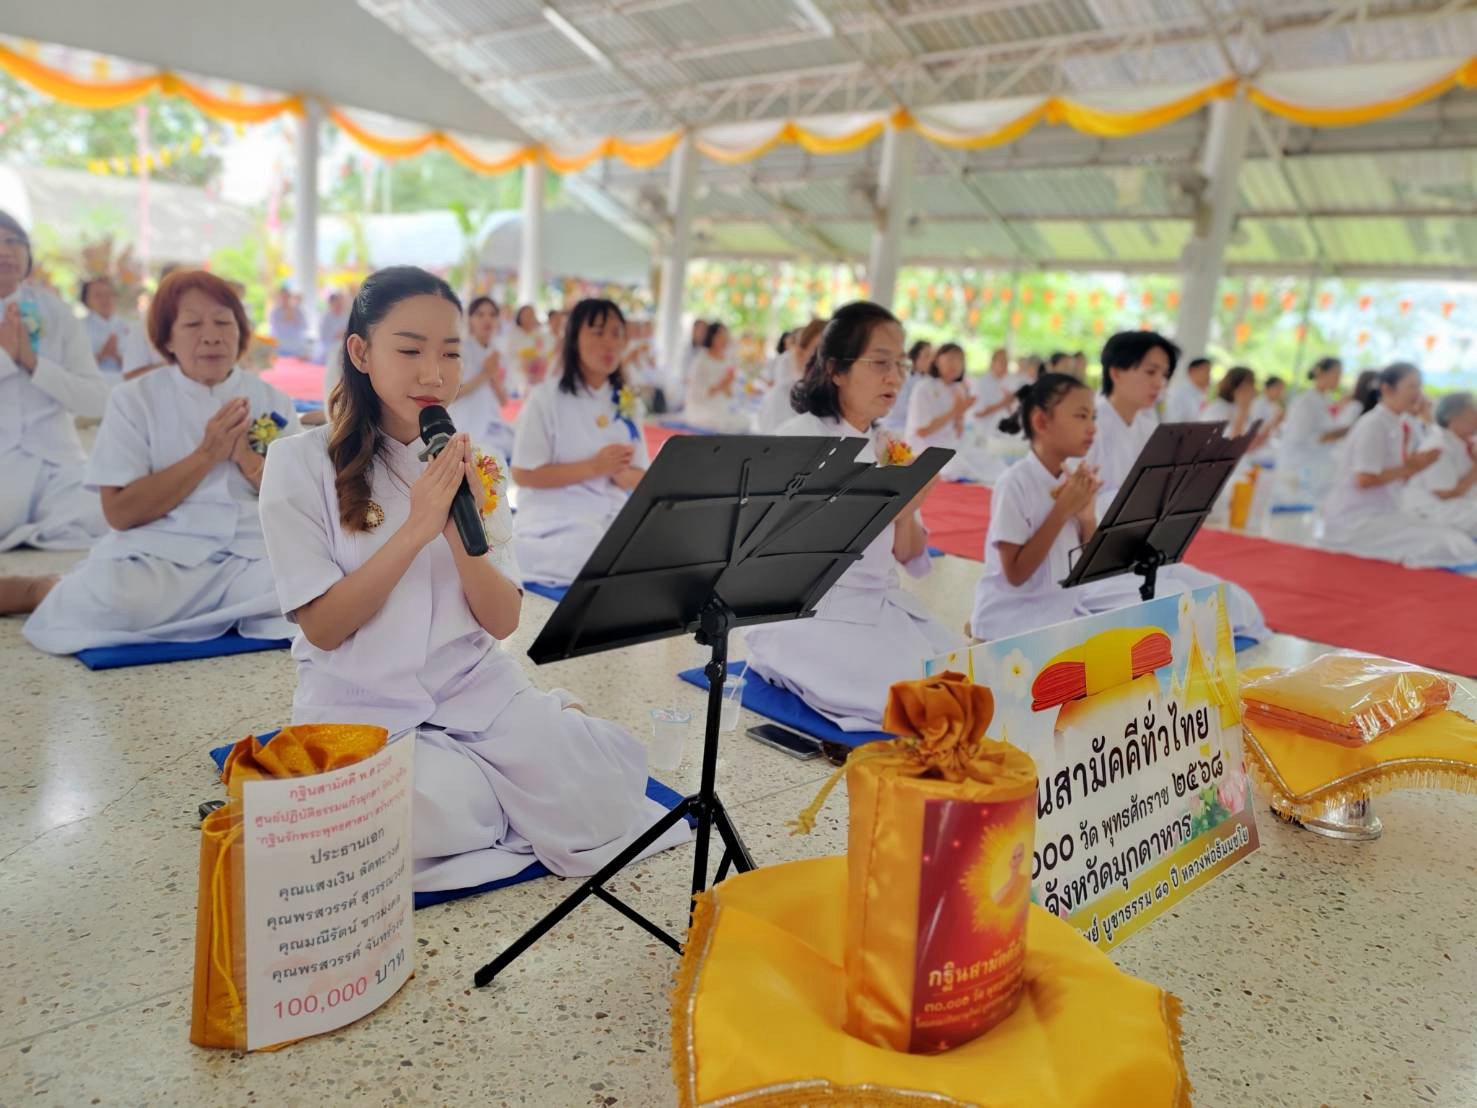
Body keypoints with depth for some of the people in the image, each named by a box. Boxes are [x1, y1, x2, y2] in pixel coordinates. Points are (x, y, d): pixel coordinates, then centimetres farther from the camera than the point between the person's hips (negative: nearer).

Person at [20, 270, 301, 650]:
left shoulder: (273, 402, 9)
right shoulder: (134, 399, 4)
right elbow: (120, 512, -4)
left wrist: (246, 457, -10)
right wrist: (206, 455, -11)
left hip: (254, 556, 2)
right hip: (160, 555, -2)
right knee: (108, 599, -35)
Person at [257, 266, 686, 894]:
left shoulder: (475, 467, 4)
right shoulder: (300, 463, -7)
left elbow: (503, 623, -2)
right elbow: (321, 628, -12)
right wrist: (417, 528, -22)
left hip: (477, 689, 3)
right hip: (360, 704, -2)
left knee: (593, 809, -18)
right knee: (442, 820, -32)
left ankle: (561, 725, 12)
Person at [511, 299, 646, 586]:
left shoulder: (625, 401, 9)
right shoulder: (547, 397, -6)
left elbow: (640, 477, 11)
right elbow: (523, 474, -10)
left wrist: (621, 474, -13)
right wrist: (594, 467, -18)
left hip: (612, 522, 5)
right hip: (554, 527, -5)